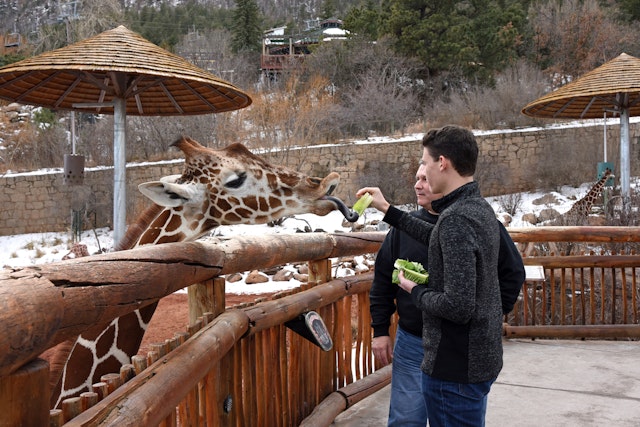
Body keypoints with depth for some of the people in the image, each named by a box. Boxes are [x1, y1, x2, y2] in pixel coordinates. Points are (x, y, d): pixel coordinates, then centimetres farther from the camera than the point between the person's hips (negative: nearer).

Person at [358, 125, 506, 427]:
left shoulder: (456, 218, -24)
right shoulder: (480, 208, 4)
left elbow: (457, 306, -29)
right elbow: (441, 241, 23)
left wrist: (415, 291, -10)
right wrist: (387, 209, 25)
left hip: (454, 366, -9)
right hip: (483, 356, 9)